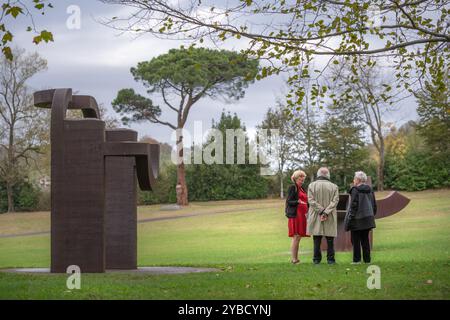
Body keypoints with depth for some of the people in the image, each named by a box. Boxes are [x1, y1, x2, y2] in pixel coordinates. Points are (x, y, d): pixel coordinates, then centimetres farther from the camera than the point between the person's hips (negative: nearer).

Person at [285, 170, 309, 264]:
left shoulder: (302, 188, 21)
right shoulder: (292, 188, -3)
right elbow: (288, 201, -9)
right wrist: (298, 202, -23)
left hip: (302, 215, 8)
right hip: (295, 215, -8)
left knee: (298, 237, 8)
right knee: (296, 237, -11)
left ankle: (296, 258, 10)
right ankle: (293, 259, -11)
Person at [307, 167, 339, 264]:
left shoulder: (312, 185, 0)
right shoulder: (334, 187, 1)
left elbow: (311, 200, -7)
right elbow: (335, 201, -8)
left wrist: (321, 211, -10)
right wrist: (326, 212, -12)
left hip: (315, 217, 0)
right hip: (330, 218, 0)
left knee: (317, 239, 6)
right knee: (330, 239, 6)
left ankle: (316, 259, 6)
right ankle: (330, 259, 6)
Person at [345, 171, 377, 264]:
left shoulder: (355, 190, -13)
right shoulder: (370, 190, 9)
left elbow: (353, 205, -15)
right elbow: (374, 205, 15)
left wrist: (350, 218, -11)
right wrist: (372, 215, 24)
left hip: (357, 220, -7)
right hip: (368, 219, 7)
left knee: (356, 240, 1)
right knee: (365, 239, 13)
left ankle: (356, 260, 0)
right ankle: (367, 259, 12)